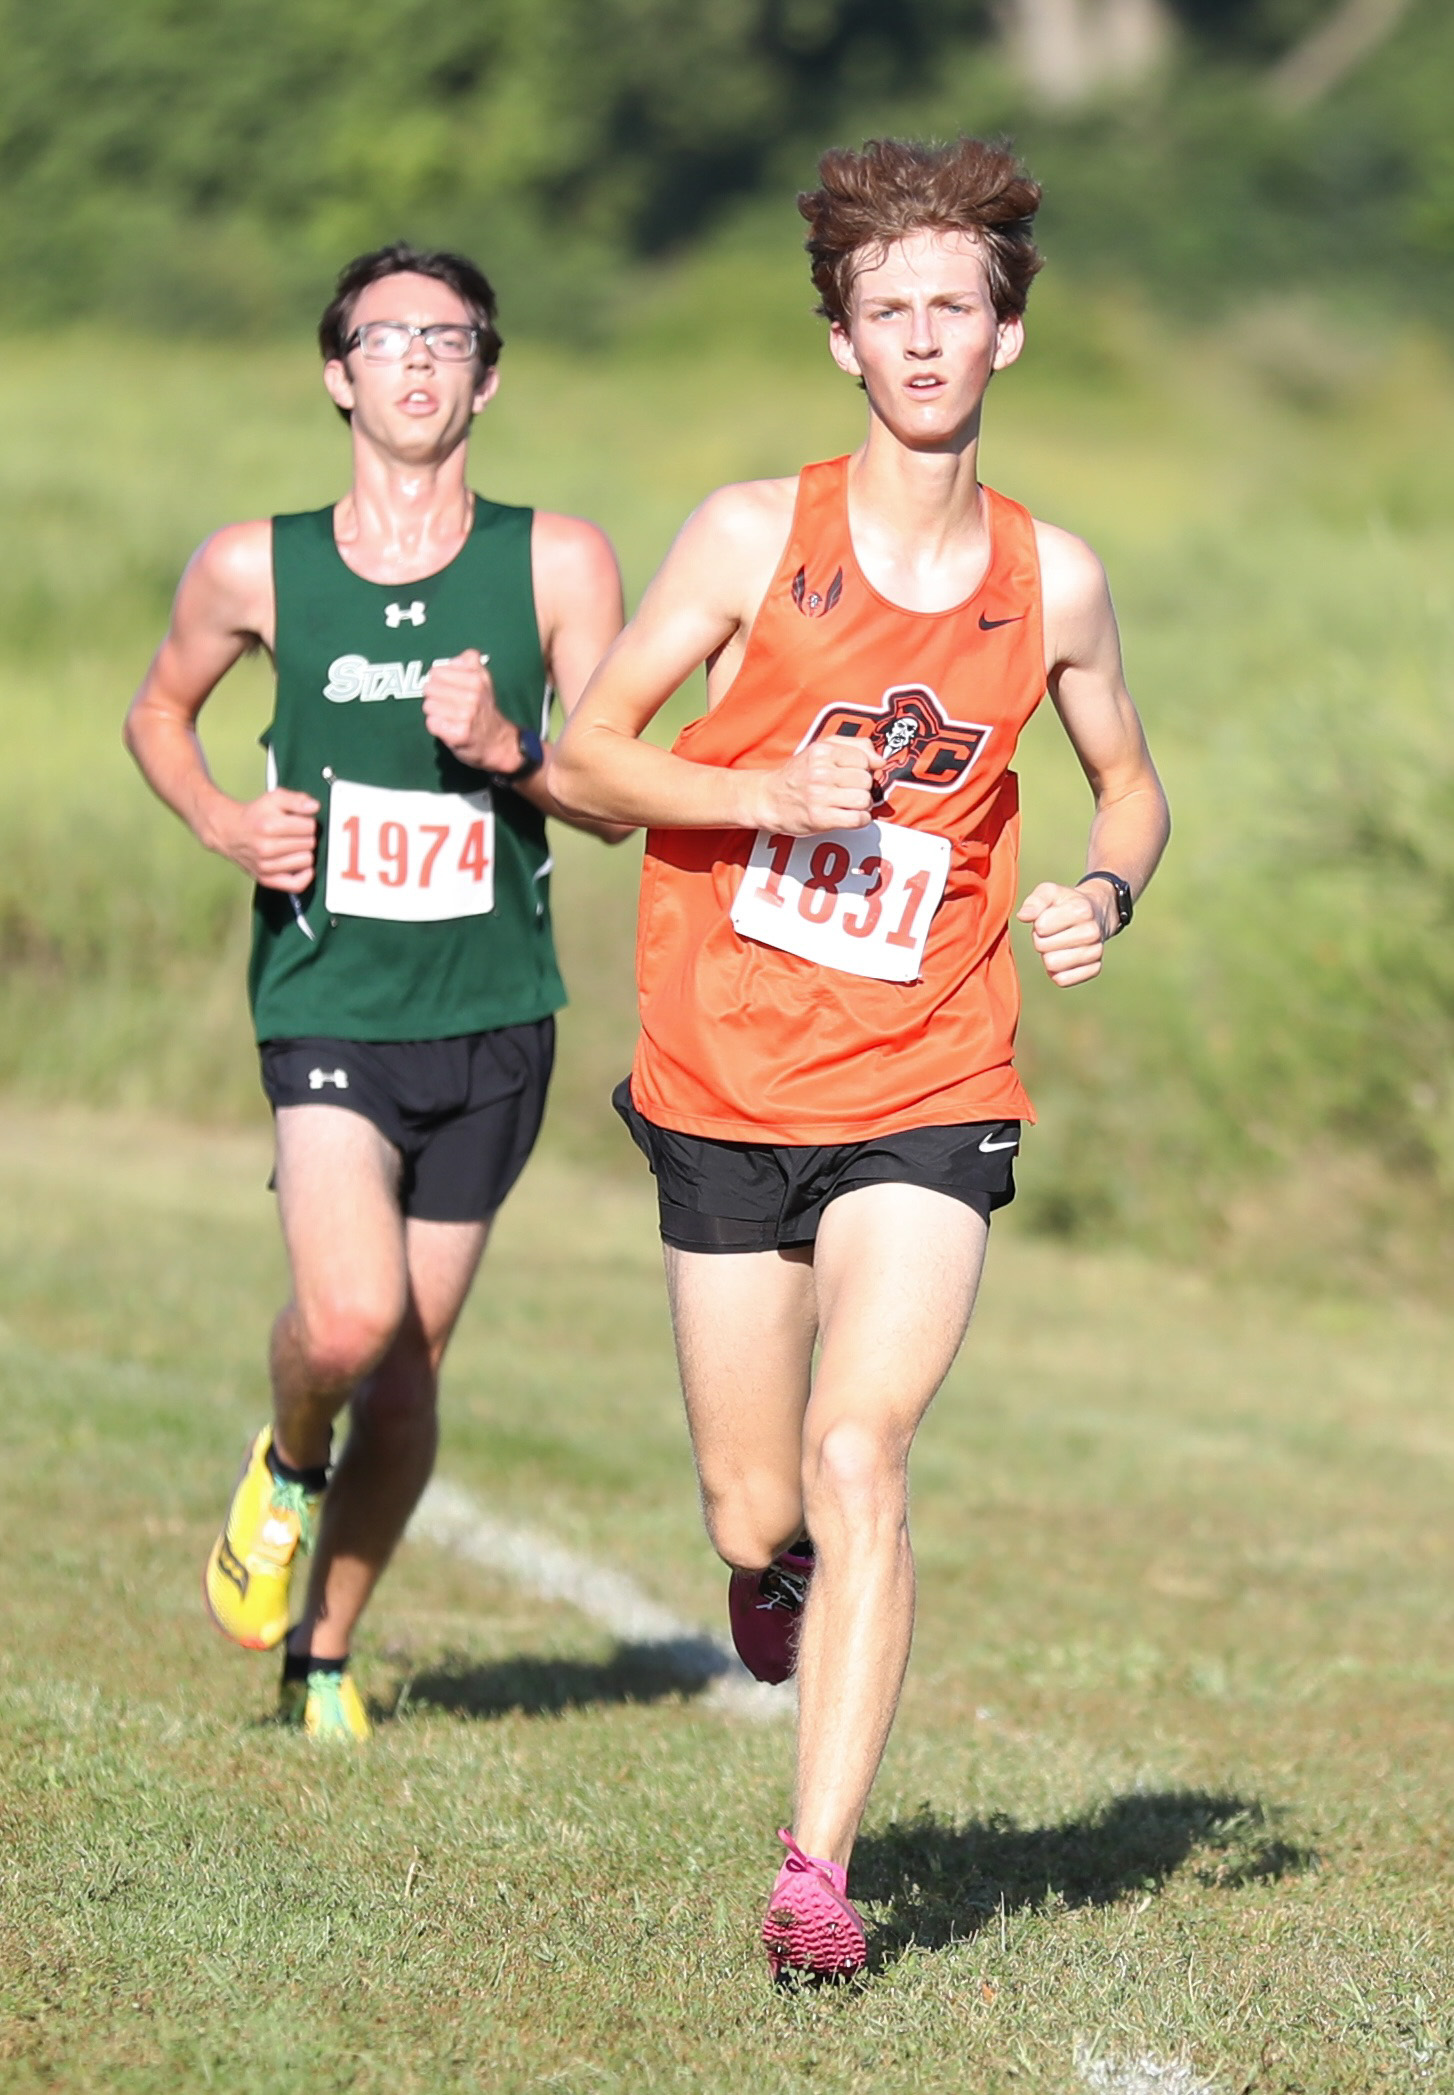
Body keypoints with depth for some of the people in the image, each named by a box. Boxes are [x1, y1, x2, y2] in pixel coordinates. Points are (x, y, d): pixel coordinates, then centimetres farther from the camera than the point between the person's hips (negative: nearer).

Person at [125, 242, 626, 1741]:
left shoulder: (557, 567, -2)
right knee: (350, 1321, -23)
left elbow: (614, 805, 1)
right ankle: (285, 1467, 12)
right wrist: (218, 820, -2)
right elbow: (159, 709, 18)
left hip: (494, 1016, 2)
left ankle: (326, 1651, 29)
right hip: (328, 1004, -2)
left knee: (410, 1371, 8)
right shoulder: (256, 570, -1)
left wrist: (506, 751, -19)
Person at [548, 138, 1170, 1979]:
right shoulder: (755, 534, -3)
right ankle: (783, 1573, 43)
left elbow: (1129, 785, 19)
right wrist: (770, 794, -17)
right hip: (725, 1086, 0)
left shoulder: (1053, 578, 2)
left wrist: (1104, 894, -3)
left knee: (859, 1453, -18)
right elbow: (583, 756, 0)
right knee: (758, 1514, 4)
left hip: (928, 1091, 0)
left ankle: (816, 1876, -14)